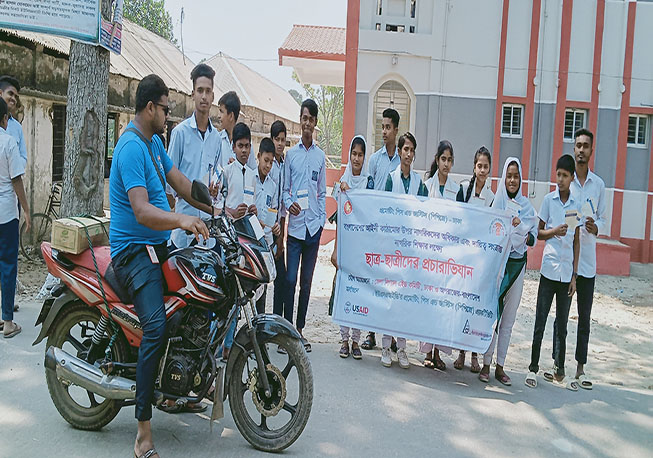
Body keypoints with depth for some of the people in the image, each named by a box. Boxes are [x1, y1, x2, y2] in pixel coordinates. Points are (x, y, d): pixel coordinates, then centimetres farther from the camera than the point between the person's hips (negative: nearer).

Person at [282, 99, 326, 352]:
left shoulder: (320, 156, 11)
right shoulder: (291, 154, 6)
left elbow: (322, 192, 15)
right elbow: (284, 189, 6)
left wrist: (322, 219, 5)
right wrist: (289, 204, -15)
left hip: (314, 226, 2)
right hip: (295, 224, -2)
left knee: (307, 281, 8)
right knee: (290, 279, -6)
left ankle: (300, 329, 17)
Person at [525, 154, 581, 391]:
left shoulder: (576, 204, 6)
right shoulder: (549, 199, 0)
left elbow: (576, 241, 9)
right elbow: (538, 233, 6)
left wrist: (574, 275, 6)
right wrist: (554, 231, -16)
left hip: (567, 272, 2)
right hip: (549, 269, -2)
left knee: (562, 324, 10)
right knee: (540, 322, 1)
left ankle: (559, 371, 19)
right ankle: (533, 368, 10)